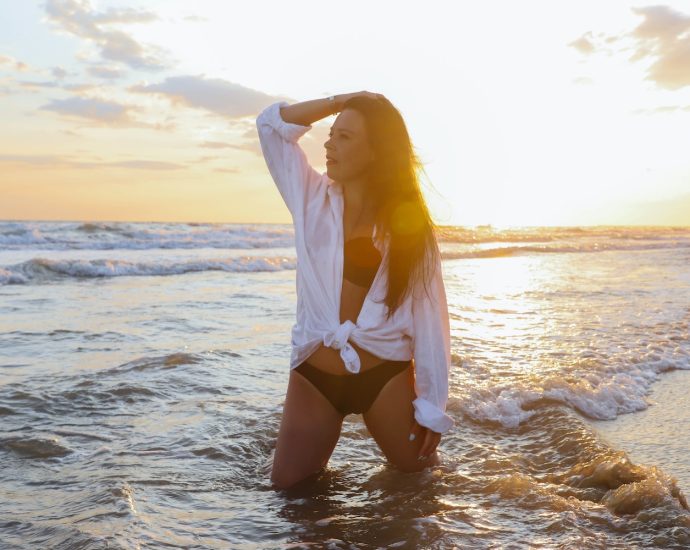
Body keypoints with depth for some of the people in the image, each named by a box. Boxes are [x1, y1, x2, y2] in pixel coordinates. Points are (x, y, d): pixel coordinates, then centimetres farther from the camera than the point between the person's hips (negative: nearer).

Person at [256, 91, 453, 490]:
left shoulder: (407, 221, -4)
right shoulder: (314, 197, 3)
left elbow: (429, 317, -6)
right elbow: (271, 124, 1)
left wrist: (432, 407, -8)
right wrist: (338, 102, -5)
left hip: (385, 375, -1)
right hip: (313, 374, 2)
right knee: (289, 485, 4)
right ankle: (321, 447, 35)